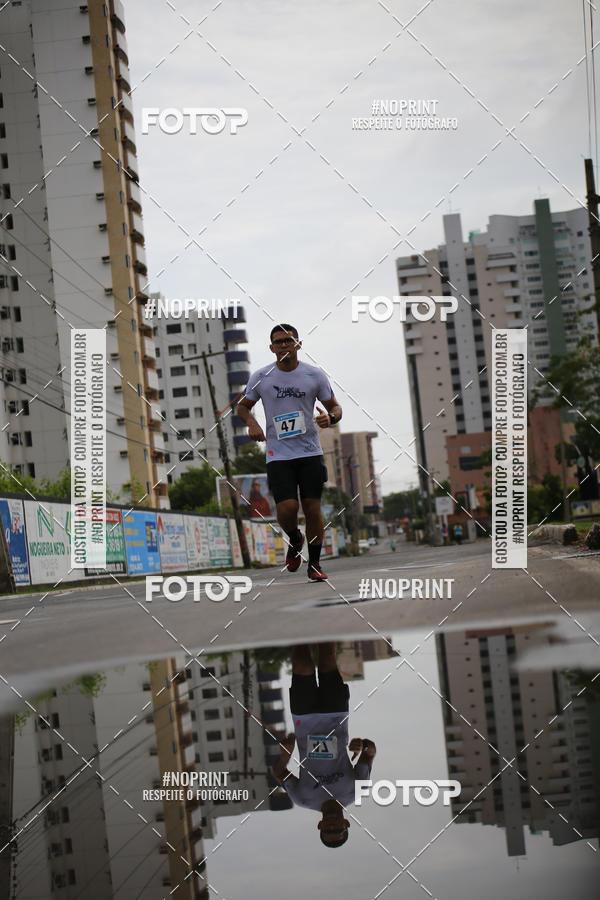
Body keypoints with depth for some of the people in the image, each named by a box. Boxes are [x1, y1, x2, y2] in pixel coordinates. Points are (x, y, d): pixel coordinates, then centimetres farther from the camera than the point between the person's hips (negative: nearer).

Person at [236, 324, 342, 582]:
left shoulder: (315, 375, 2)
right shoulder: (260, 377, 3)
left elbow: (335, 406, 10)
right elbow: (242, 406, 16)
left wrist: (330, 418, -14)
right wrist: (251, 423, -5)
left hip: (310, 453, 0)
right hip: (278, 454, 0)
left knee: (312, 508, -3)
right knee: (287, 508, -14)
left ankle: (314, 563, 12)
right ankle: (295, 541, 20)